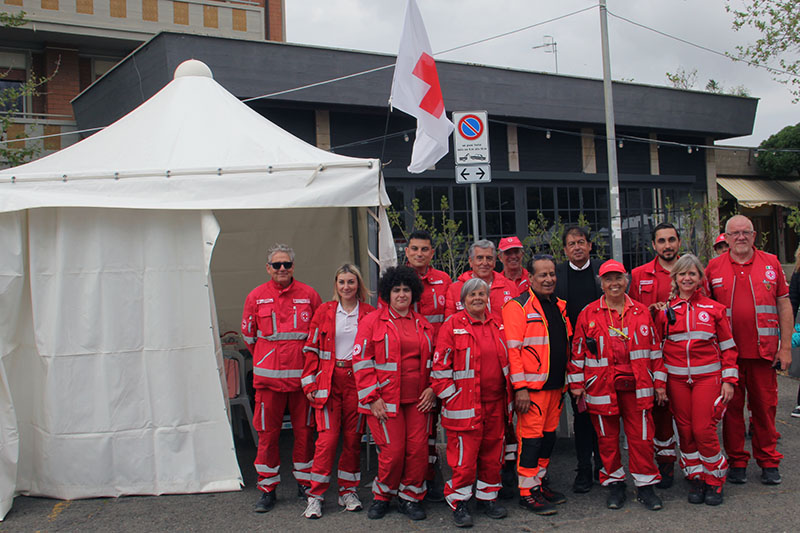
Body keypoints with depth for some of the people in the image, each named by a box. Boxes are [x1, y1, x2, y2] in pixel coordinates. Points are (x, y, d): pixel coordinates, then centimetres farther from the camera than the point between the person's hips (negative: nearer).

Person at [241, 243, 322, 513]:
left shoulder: (309, 295, 3)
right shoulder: (256, 297, 3)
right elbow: (248, 334, 15)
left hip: (302, 374, 0)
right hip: (269, 375, 0)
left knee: (304, 430, 7)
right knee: (267, 433, 4)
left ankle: (304, 483, 23)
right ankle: (268, 489, 15)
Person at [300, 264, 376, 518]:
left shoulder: (369, 313, 5)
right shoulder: (324, 311, 6)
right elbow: (311, 348, 6)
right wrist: (310, 383, 0)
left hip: (357, 380, 1)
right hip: (328, 381, -1)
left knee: (353, 436, 6)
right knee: (328, 436, -7)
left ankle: (348, 491, 21)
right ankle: (316, 495, 2)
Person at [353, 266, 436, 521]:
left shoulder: (423, 325, 14)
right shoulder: (372, 321, 0)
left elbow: (433, 360, 20)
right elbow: (361, 360, -4)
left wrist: (432, 389, 6)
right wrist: (372, 397, -10)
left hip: (418, 400, 4)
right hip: (386, 400, -4)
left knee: (418, 448, 0)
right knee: (393, 450, -6)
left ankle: (410, 497, 19)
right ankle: (382, 496, 19)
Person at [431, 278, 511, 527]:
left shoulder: (496, 326, 11)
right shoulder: (452, 326, -6)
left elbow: (505, 361, 19)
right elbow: (440, 367, -7)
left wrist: (507, 397, 14)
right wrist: (452, 397, -9)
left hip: (495, 404, 5)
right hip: (465, 406, -5)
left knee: (493, 453, 13)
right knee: (465, 456, -2)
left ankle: (488, 497, 29)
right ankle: (458, 503, 15)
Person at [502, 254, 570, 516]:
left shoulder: (558, 306, 14)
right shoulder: (518, 307, -9)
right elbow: (512, 349, -14)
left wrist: (566, 381, 18)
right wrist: (520, 388, -19)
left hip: (555, 385, 7)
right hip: (532, 386, -7)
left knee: (548, 435, 14)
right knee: (531, 436, -3)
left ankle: (541, 481, 27)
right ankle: (528, 491, 6)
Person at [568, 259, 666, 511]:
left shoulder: (641, 312, 7)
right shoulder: (588, 314, 2)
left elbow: (654, 348, 11)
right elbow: (578, 350, 5)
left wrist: (659, 381, 10)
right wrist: (576, 383, 3)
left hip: (636, 386, 1)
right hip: (601, 387, -1)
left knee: (641, 436, 3)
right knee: (607, 438, 8)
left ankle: (645, 485, 18)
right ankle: (614, 484, 22)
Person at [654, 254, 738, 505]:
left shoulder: (714, 309, 3)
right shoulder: (666, 310, 4)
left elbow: (728, 347, 6)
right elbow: (656, 346, 9)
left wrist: (728, 380, 0)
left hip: (707, 376, -2)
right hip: (676, 378, 2)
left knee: (704, 430, -8)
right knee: (685, 430, 5)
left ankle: (714, 480, 12)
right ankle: (696, 478, 21)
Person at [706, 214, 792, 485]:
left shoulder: (771, 263, 5)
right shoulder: (713, 267, 4)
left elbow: (784, 305, 7)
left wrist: (785, 346, 3)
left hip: (763, 351, 0)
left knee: (765, 406, 6)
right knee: (731, 407, 7)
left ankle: (769, 462, 20)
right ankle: (736, 462, 19)